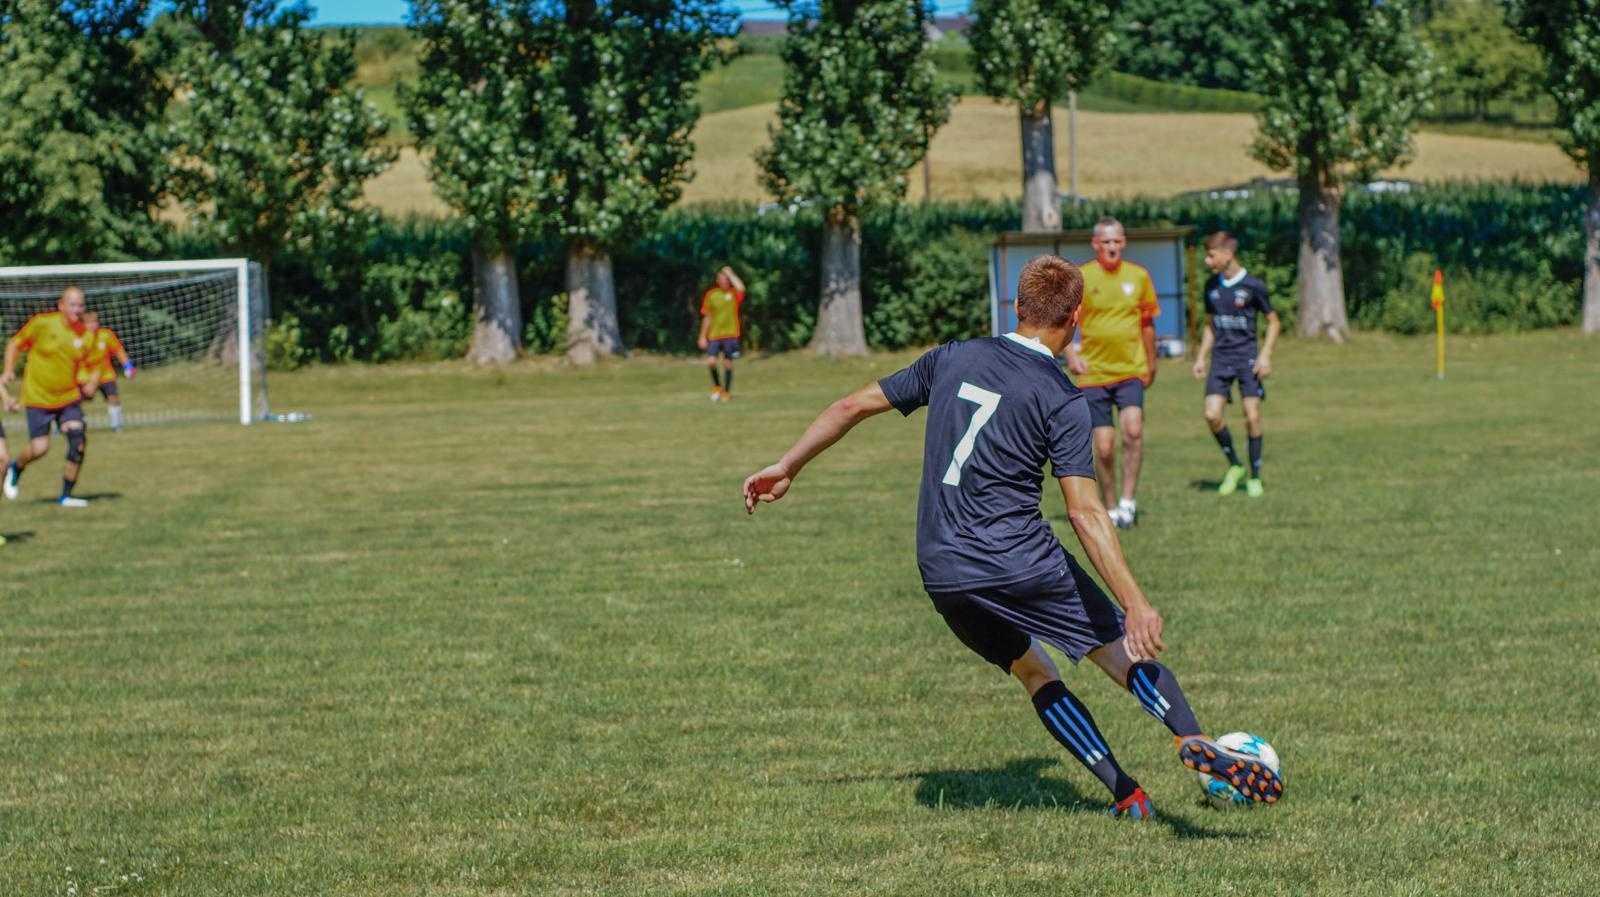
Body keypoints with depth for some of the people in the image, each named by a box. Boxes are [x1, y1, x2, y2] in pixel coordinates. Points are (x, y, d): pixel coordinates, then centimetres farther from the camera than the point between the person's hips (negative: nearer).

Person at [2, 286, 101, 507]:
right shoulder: (42, 323, -12)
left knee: (78, 440, -14)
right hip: (38, 396, -3)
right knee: (40, 447, -7)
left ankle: (66, 495, -1)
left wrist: (91, 384, -8)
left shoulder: (85, 333, -4)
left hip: (69, 397, 3)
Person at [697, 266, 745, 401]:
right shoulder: (711, 295, 3)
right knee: (711, 361, -12)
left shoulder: (734, 294, -1)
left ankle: (726, 392, 18)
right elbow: (707, 317, 9)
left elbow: (740, 288, -27)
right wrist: (703, 337, 7)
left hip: (730, 335, -1)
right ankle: (717, 386, 13)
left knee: (727, 364, 3)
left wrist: (729, 274, -15)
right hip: (713, 335, 1)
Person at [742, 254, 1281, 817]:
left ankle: (1125, 794, 13)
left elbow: (855, 405, 14)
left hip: (941, 575, 5)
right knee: (1124, 650, 7)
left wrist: (786, 468, 25)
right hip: (1019, 559, -5)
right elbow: (1086, 514, -14)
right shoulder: (1062, 399, -7)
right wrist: (1136, 606, -15)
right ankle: (1194, 741, -15)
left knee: (1033, 672, 19)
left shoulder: (952, 359, 9)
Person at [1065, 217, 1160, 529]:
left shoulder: (1138, 276, 4)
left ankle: (1128, 501, -14)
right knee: (1104, 447, -2)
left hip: (1131, 371, 1)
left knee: (1133, 430, -21)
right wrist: (1070, 357, -13)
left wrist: (1151, 365, 22)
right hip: (1093, 374, -1)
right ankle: (1111, 508, 14)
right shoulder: (1079, 278, -4)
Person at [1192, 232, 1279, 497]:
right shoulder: (1212, 286, 8)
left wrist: (1265, 355, -9)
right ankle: (1234, 466, 10)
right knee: (1212, 415, -10)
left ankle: (1255, 476, 8)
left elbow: (1273, 321, 1)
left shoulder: (1253, 285, -7)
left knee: (1252, 417, -5)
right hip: (1221, 358, 4)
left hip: (1247, 357, -4)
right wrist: (1201, 358, 13)